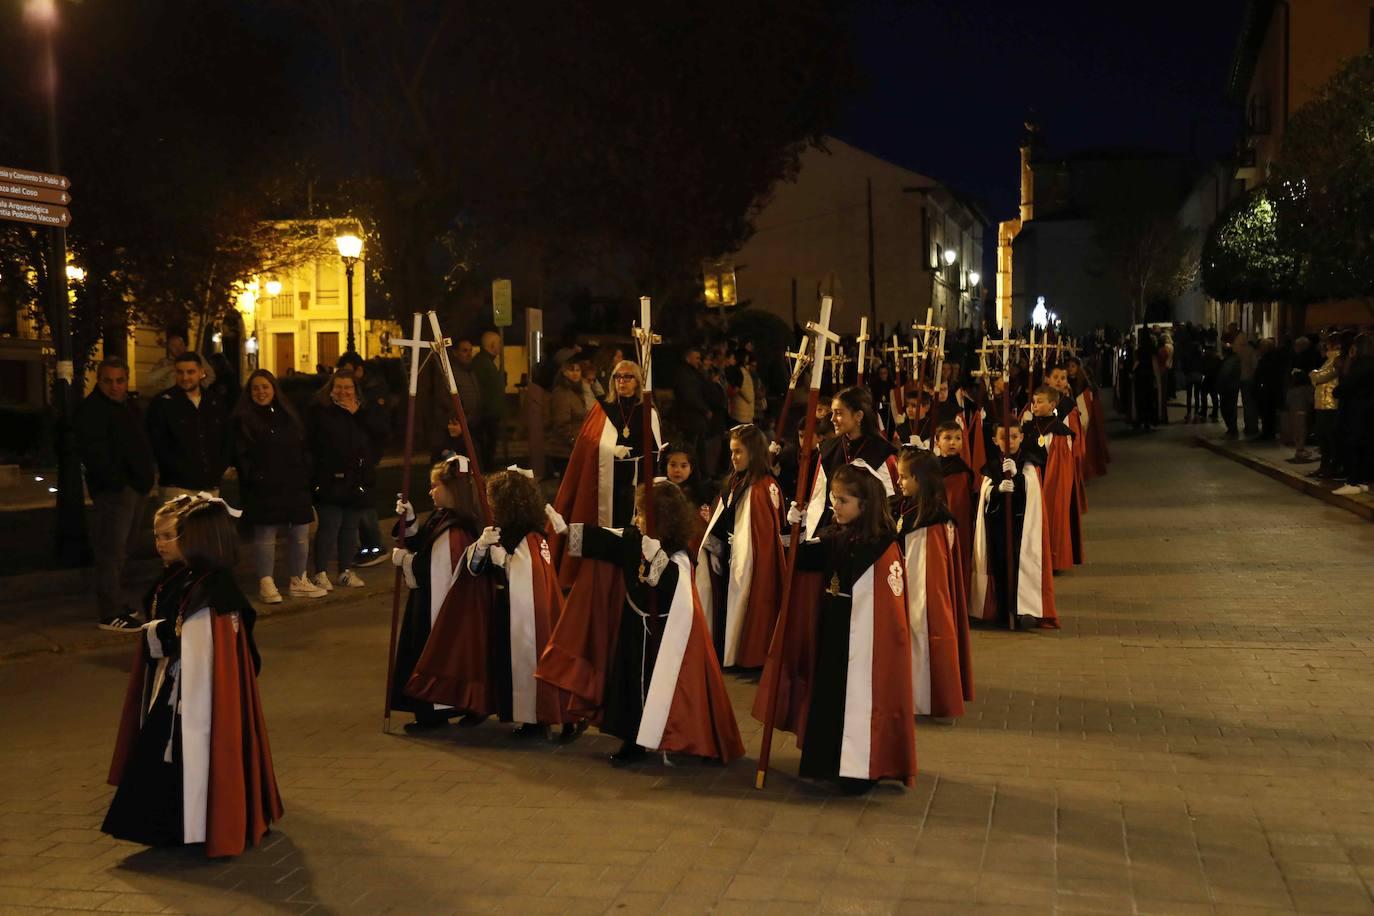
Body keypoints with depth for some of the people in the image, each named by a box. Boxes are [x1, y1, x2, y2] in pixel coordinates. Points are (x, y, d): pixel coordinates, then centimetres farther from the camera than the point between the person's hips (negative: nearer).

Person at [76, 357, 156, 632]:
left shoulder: (128, 407, 17)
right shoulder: (92, 410, -12)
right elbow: (94, 453, -21)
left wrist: (144, 480, 15)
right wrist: (117, 483, -24)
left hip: (134, 489, 10)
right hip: (113, 492, -9)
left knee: (119, 550, 17)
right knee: (111, 551, -8)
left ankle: (115, 603, 28)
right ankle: (110, 615, -5)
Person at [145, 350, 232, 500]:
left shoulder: (216, 403, 13)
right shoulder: (163, 403, -1)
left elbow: (227, 440, 20)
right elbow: (158, 445, -6)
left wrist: (220, 470, 6)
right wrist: (182, 472, -11)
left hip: (211, 486, 4)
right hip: (177, 486, -4)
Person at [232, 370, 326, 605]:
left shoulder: (287, 415, 16)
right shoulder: (243, 419, 1)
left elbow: (303, 448, 17)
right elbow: (241, 455, -4)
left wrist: (306, 474, 5)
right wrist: (254, 477, -15)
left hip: (294, 486, 5)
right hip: (263, 488, -5)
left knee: (300, 534, 6)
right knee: (265, 536, -4)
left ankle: (298, 581, 17)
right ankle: (266, 584, 3)